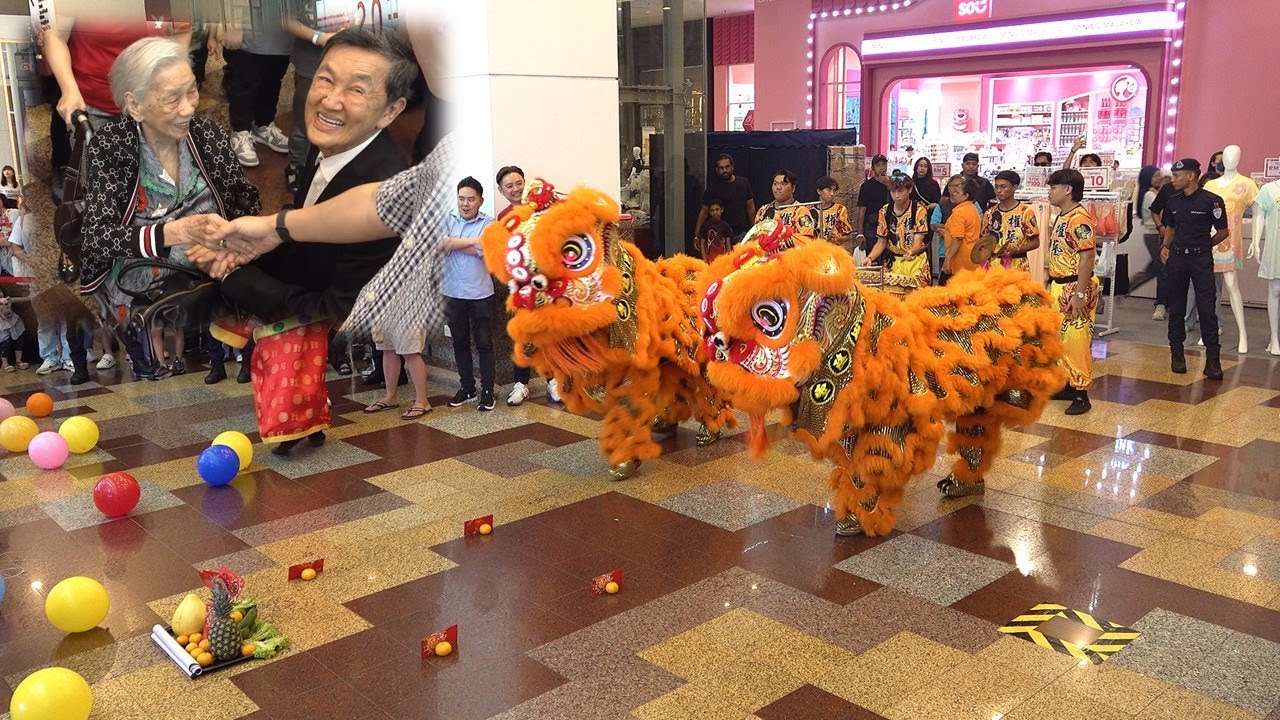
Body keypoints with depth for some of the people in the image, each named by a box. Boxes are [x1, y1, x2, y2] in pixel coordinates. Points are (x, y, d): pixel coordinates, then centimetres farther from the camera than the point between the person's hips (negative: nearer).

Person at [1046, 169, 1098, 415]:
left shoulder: (1079, 218, -17)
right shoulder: (1061, 217, 14)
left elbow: (1087, 257, -21)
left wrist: (1079, 294, -23)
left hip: (1075, 286, -10)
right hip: (1058, 285, 10)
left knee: (1076, 341, -8)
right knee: (1062, 340, 15)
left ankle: (1081, 394, -2)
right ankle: (1068, 385, 26)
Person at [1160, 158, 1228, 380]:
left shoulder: (1211, 201, -7)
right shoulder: (1173, 202, 9)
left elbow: (1223, 232, -1)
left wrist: (1202, 246, 2)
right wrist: (1165, 247, 6)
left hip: (1201, 260, -5)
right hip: (1176, 259, 5)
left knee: (1207, 309, -6)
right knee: (1176, 309, 9)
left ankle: (1212, 360, -4)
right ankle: (1177, 354, 19)